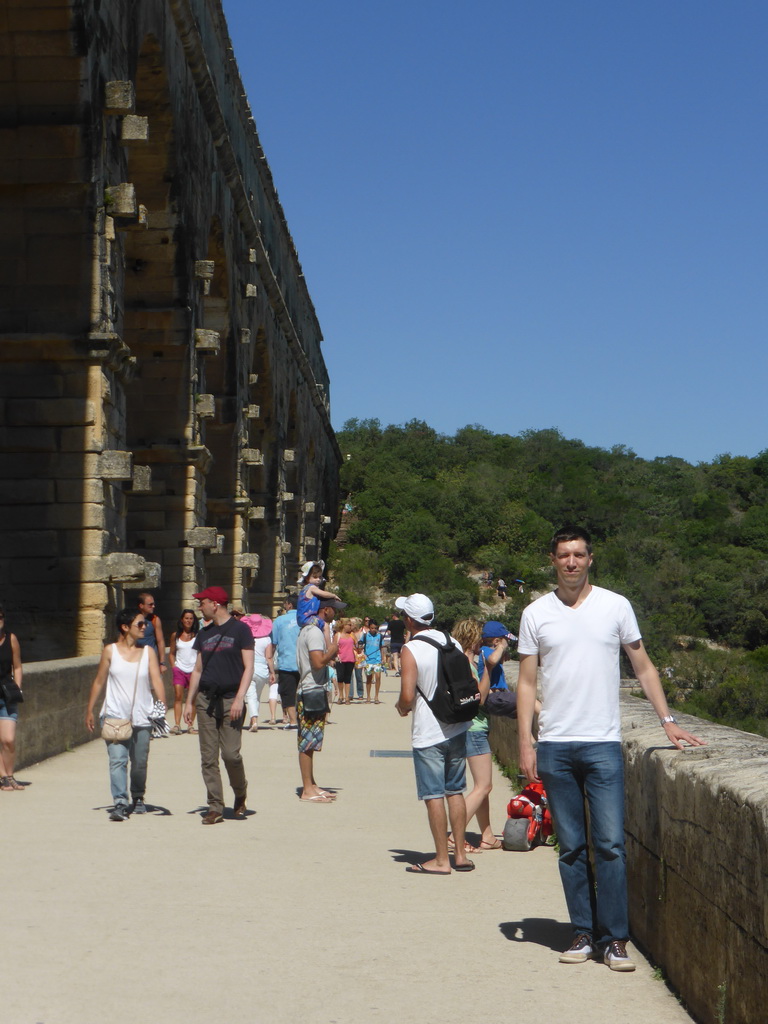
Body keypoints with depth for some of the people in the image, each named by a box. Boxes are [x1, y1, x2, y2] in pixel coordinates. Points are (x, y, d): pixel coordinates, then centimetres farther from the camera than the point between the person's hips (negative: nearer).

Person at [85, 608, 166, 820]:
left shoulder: (148, 652, 4)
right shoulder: (110, 651, 2)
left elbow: (157, 681, -5)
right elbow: (99, 682, 8)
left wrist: (162, 707, -20)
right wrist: (90, 710, 8)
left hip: (142, 717, 2)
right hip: (115, 716, -2)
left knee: (139, 762, 11)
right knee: (117, 760, -14)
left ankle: (137, 798, 31)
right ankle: (120, 803, -18)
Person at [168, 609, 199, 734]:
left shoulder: (197, 636, 1)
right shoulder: (175, 636, 7)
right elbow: (171, 653, 15)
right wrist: (173, 667, 3)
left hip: (194, 671, -1)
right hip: (179, 670, 1)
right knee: (178, 696, -8)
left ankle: (191, 725, 7)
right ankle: (177, 725, -10)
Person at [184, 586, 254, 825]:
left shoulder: (240, 630, -1)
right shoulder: (204, 634, 15)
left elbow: (248, 667, -6)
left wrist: (239, 699, -15)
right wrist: (189, 701, 12)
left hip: (230, 700, -5)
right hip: (205, 700, 5)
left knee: (231, 754, -10)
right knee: (208, 758, 1)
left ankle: (240, 796, 16)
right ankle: (215, 807, 7)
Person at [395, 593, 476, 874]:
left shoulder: (411, 650, -14)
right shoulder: (452, 642, 6)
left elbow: (408, 696, -20)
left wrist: (401, 708, 1)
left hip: (427, 733, -6)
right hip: (457, 728, 6)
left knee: (434, 796, 0)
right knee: (455, 791, 13)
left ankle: (441, 860, 4)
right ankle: (460, 854, 16)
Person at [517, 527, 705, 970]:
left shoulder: (616, 606, 4)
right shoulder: (536, 614, 6)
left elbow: (643, 667, 10)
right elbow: (527, 682, 8)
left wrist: (668, 721, 3)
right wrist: (526, 743, 1)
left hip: (603, 743, -1)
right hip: (555, 746, 1)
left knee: (611, 844, -6)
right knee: (572, 847, 7)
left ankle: (615, 938, 2)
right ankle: (584, 933, 15)